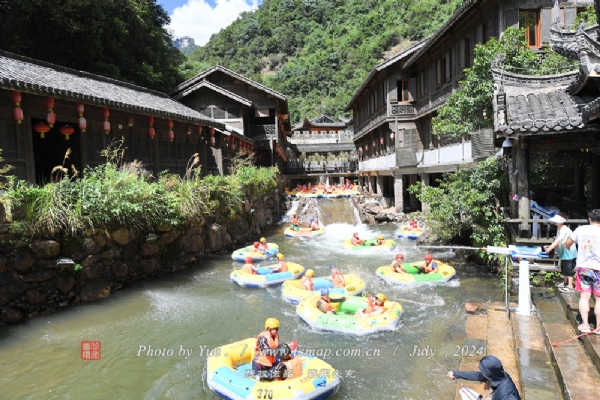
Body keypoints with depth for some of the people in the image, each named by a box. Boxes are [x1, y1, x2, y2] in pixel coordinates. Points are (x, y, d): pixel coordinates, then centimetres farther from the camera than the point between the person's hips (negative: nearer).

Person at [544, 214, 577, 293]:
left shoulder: (565, 230, -23)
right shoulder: (560, 229, 7)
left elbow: (558, 240, -34)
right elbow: (558, 241, 9)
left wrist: (549, 248, -40)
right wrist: (549, 246, -1)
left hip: (569, 253, -10)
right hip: (564, 253, 10)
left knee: (569, 269, -5)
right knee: (564, 269, 21)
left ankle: (570, 287, -1)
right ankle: (565, 282, 36)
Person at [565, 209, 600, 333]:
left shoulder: (580, 229, 0)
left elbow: (568, 243, 15)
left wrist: (567, 248, 37)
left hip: (582, 267, 2)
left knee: (584, 296, 8)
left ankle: (585, 325, 11)